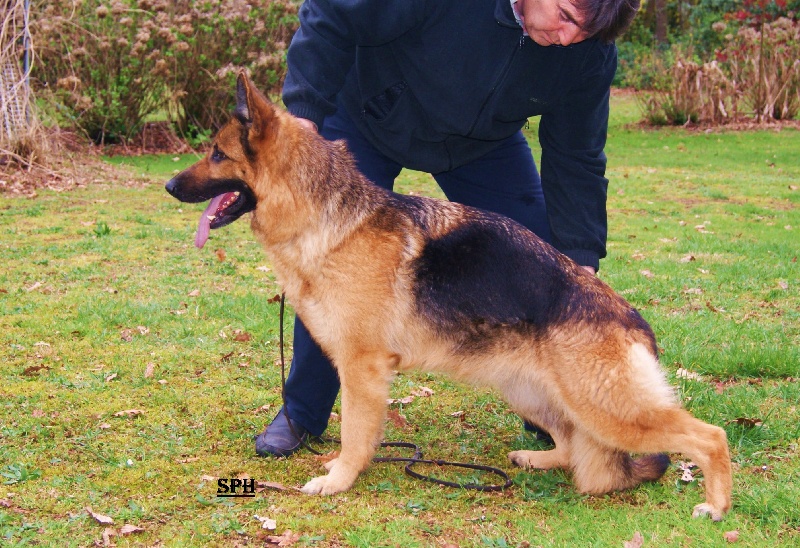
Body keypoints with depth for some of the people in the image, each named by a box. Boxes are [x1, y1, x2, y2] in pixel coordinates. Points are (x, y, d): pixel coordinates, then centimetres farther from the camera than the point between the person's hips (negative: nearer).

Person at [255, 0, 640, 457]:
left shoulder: (592, 53, -24)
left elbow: (575, 159, -13)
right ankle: (302, 414, 10)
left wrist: (580, 260, -20)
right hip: (368, 116, -3)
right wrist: (305, 113, -38)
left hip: (485, 140, 4)